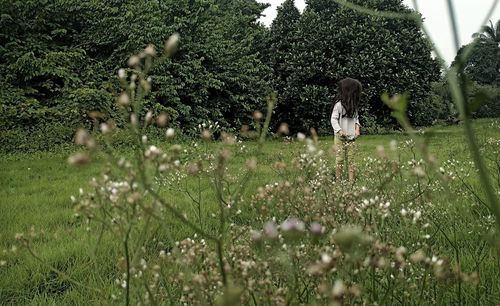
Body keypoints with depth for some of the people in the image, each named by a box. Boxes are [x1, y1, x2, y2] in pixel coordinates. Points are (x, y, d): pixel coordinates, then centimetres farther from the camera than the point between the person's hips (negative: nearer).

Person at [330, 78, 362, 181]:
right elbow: (333, 119, -9)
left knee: (350, 161, 6)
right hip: (340, 138, -5)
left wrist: (357, 128, 3)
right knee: (340, 160, -1)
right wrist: (339, 131, -20)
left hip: (351, 138, 5)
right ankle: (338, 181, 7)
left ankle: (351, 181, 7)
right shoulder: (339, 104, -11)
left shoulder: (354, 105, 9)